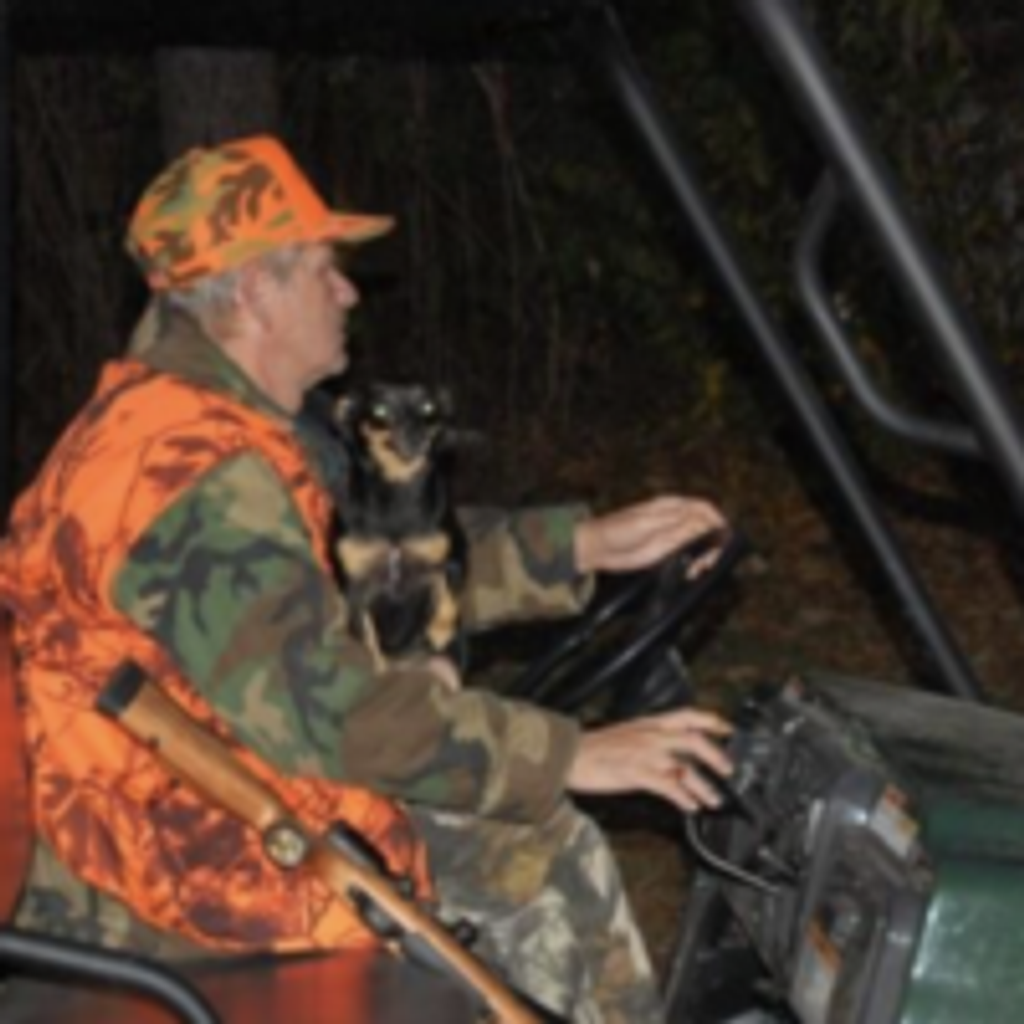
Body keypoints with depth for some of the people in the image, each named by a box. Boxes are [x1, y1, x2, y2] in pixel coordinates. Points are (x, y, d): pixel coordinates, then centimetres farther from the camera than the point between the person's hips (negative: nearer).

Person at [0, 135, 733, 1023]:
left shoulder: (169, 422, 10)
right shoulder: (203, 475, -25)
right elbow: (320, 711, -30)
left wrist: (583, 545, 12)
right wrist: (571, 756, -25)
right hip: (187, 871, -10)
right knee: (550, 864, -4)